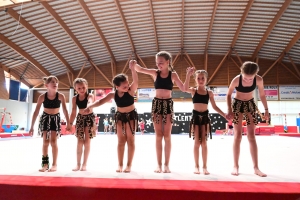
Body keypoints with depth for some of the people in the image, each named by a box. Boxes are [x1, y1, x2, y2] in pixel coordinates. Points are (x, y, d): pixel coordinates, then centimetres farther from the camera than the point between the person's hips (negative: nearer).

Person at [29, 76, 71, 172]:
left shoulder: (60, 96, -16)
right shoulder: (42, 97, -15)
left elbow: (65, 110, -9)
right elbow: (36, 112, -9)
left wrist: (68, 124, -9)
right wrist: (31, 127, -8)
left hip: (56, 118, -1)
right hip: (45, 118, 1)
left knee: (53, 141, -3)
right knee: (45, 141, 4)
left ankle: (54, 164, 7)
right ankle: (45, 163, 16)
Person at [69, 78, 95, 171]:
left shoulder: (90, 96, -13)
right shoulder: (74, 98, -3)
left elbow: (90, 101, -37)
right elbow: (73, 112, 3)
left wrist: (89, 103, -62)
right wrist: (70, 124, 1)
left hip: (89, 117, -3)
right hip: (80, 118, 3)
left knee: (87, 141, 1)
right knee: (80, 141, 4)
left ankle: (84, 164, 12)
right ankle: (78, 164, 14)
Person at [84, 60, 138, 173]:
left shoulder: (131, 90, -20)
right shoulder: (113, 94, -11)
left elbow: (135, 81, -38)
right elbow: (101, 101, -11)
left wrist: (132, 69, -52)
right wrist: (91, 106, -25)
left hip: (131, 115, -3)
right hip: (119, 116, 3)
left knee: (130, 140, 0)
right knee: (121, 141, 6)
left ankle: (129, 165, 7)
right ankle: (120, 165, 13)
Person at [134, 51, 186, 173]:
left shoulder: (173, 74, 1)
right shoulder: (155, 73, 3)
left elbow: (183, 88, -4)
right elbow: (139, 69, -4)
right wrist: (134, 64, -23)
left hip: (168, 104, -1)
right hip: (156, 104, 1)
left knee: (167, 136, 3)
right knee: (158, 136, 4)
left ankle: (166, 165, 11)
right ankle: (159, 164, 12)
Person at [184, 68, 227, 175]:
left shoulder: (209, 92, 5)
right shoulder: (193, 90, -1)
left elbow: (214, 107, 9)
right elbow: (185, 88, -25)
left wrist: (225, 115, 2)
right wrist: (188, 75, -33)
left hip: (205, 117, 1)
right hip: (196, 117, -1)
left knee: (204, 142, 5)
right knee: (196, 142, 4)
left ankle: (205, 166, 13)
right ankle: (196, 166, 13)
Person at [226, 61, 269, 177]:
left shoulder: (259, 79, -19)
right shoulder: (236, 80, -24)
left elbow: (262, 95, -2)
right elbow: (228, 95, -10)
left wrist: (266, 110, 2)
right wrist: (229, 110, -17)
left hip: (250, 104, 2)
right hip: (237, 104, -2)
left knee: (251, 136, 0)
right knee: (238, 135, -3)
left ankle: (256, 167, 4)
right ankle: (235, 166, 4)